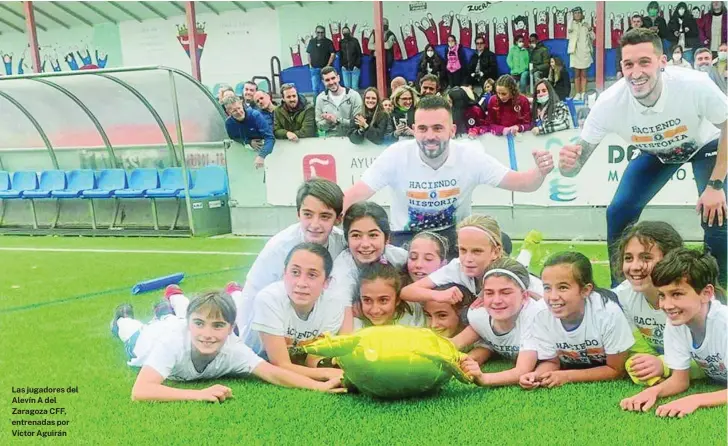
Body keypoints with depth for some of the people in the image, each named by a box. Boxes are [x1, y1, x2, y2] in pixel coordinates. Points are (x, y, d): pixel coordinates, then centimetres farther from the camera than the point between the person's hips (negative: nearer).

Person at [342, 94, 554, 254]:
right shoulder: (396, 155, -17)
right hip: (408, 237, -1)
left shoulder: (470, 156, -14)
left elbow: (519, 182, -15)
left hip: (455, 233, 2)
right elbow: (357, 193, -20)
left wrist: (540, 173, -40)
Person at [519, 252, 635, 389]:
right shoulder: (542, 317, -20)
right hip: (571, 371, 2)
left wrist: (567, 377, -25)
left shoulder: (609, 314, -28)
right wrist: (536, 375, -26)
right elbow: (552, 362, -4)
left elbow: (616, 370, -17)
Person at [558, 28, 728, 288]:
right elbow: (576, 163, -27)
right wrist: (568, 164, -52)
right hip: (656, 153, 2)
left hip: (704, 145, -2)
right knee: (618, 213, -10)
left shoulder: (695, 86, -40)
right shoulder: (609, 104, -34)